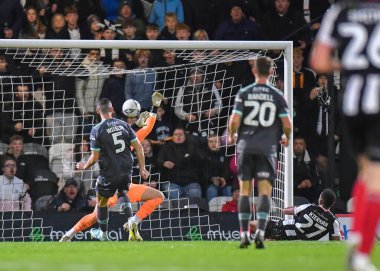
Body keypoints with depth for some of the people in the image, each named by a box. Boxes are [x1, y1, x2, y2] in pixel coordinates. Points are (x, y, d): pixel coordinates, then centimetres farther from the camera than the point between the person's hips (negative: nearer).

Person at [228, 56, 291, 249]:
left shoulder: (243, 93, 0)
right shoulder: (277, 96, 1)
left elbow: (234, 120, -7)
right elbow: (287, 124, -2)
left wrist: (231, 135, 14)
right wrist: (286, 137, 19)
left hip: (246, 146, 1)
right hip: (267, 147, -1)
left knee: (244, 190, 6)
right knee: (265, 191, -1)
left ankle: (244, 234, 3)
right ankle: (260, 232, -15)